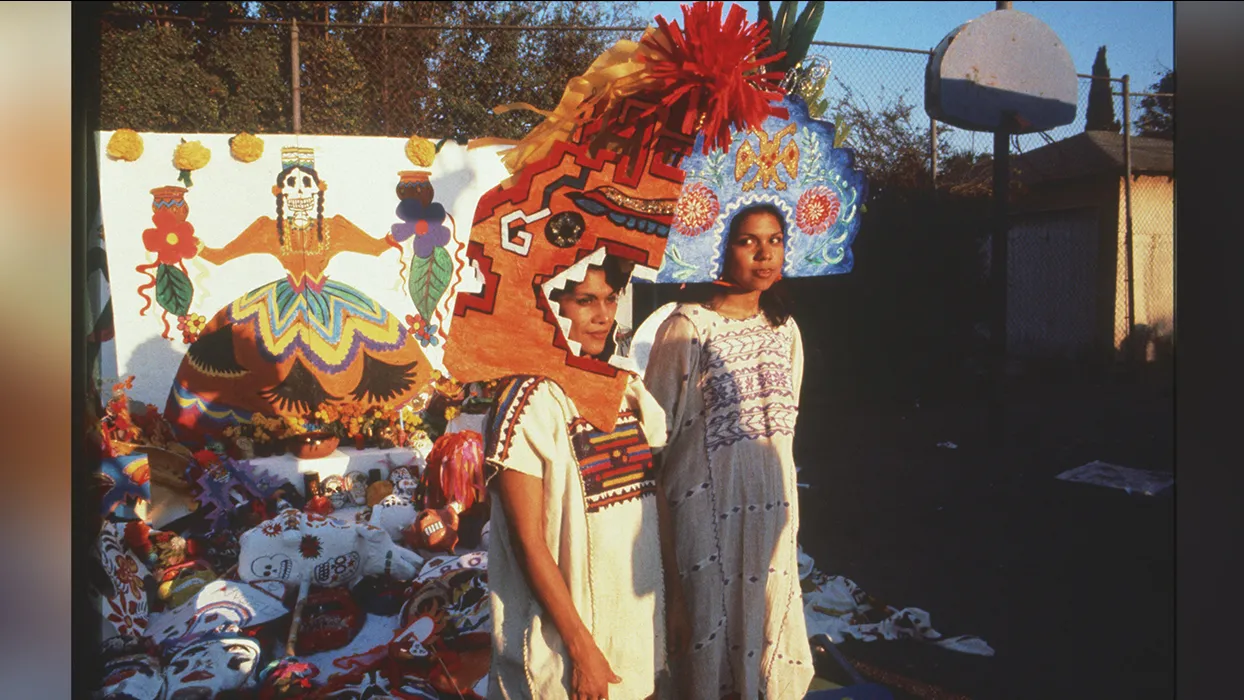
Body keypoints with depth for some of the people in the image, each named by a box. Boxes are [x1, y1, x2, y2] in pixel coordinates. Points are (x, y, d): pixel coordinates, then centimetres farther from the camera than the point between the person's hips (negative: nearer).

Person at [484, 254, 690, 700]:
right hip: (564, 636, -6)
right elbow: (528, 541, -16)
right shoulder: (531, 400, -16)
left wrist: (674, 598, 8)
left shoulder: (630, 390, 4)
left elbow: (656, 500, 9)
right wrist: (581, 647, -15)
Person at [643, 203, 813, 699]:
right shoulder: (689, 325, -12)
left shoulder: (784, 327, 7)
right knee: (712, 619, 5)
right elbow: (659, 419, -9)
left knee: (768, 616, 15)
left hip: (772, 498, 6)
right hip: (710, 496, -6)